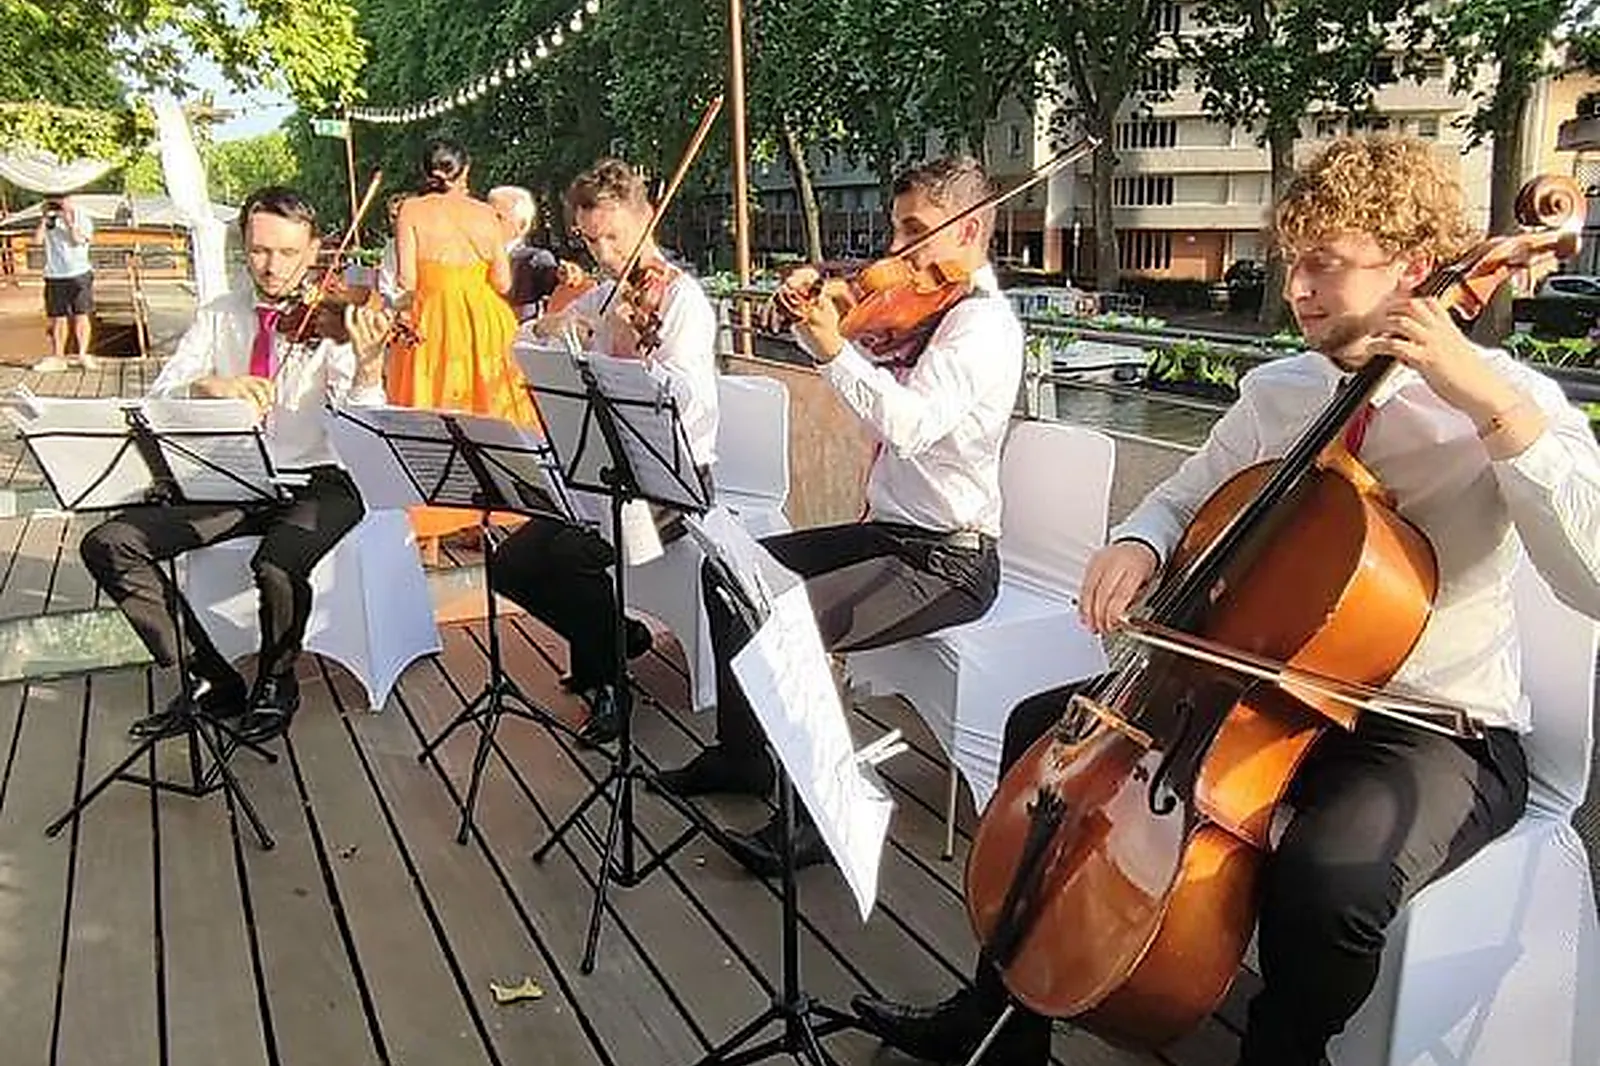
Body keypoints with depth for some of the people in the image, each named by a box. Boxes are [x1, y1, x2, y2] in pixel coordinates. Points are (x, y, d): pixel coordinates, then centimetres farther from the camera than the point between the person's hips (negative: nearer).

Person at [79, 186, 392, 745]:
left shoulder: (335, 318, -4)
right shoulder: (218, 317, 9)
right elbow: (158, 400, 0)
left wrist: (368, 366, -37)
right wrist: (208, 385, -23)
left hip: (317, 481, -5)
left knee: (277, 567, -35)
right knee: (109, 544, -10)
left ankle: (276, 684, -2)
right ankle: (210, 681, 1)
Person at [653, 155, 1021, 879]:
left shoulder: (983, 322, -17)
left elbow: (908, 424, -32)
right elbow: (853, 363, 21)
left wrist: (835, 348, -33)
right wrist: (810, 314, 4)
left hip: (948, 559, -10)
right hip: (888, 530, 10)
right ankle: (742, 750, 23)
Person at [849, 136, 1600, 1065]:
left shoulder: (1504, 400, -13)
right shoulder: (1276, 390, 2)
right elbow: (1185, 499, 15)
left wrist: (1497, 408, -34)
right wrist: (1139, 543, -9)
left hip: (1439, 732, -6)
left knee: (1329, 880, -36)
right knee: (1045, 727, 2)